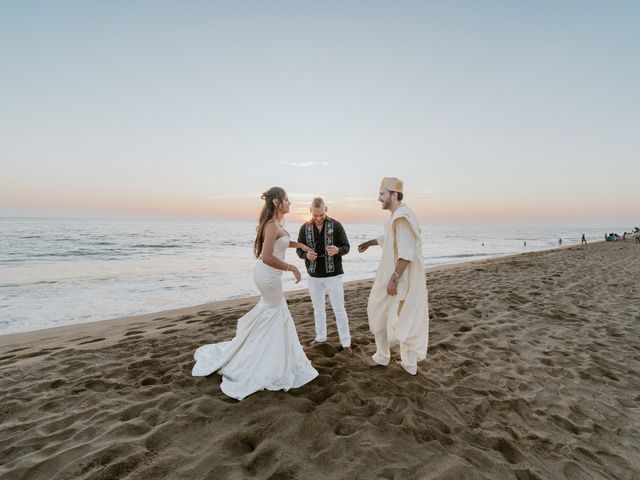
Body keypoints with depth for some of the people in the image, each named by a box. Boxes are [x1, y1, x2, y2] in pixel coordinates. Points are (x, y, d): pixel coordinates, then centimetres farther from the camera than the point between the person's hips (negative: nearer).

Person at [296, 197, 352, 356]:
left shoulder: (336, 225, -8)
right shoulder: (305, 228, -1)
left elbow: (346, 247, -6)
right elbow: (299, 249, 3)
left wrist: (337, 250, -29)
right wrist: (306, 255, -20)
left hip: (333, 274, -3)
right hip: (314, 276, 3)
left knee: (339, 309, 2)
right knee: (318, 308, 17)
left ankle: (346, 343, 14)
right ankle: (321, 337, 35)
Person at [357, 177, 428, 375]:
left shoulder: (402, 216, -22)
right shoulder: (397, 215, 10)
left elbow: (406, 253, -28)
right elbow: (390, 238, 30)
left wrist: (393, 279, -25)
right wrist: (370, 242, 40)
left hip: (399, 278, -10)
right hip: (400, 277, 10)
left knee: (380, 313, 8)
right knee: (406, 317, 15)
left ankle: (382, 356, 27)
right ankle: (410, 363, 26)